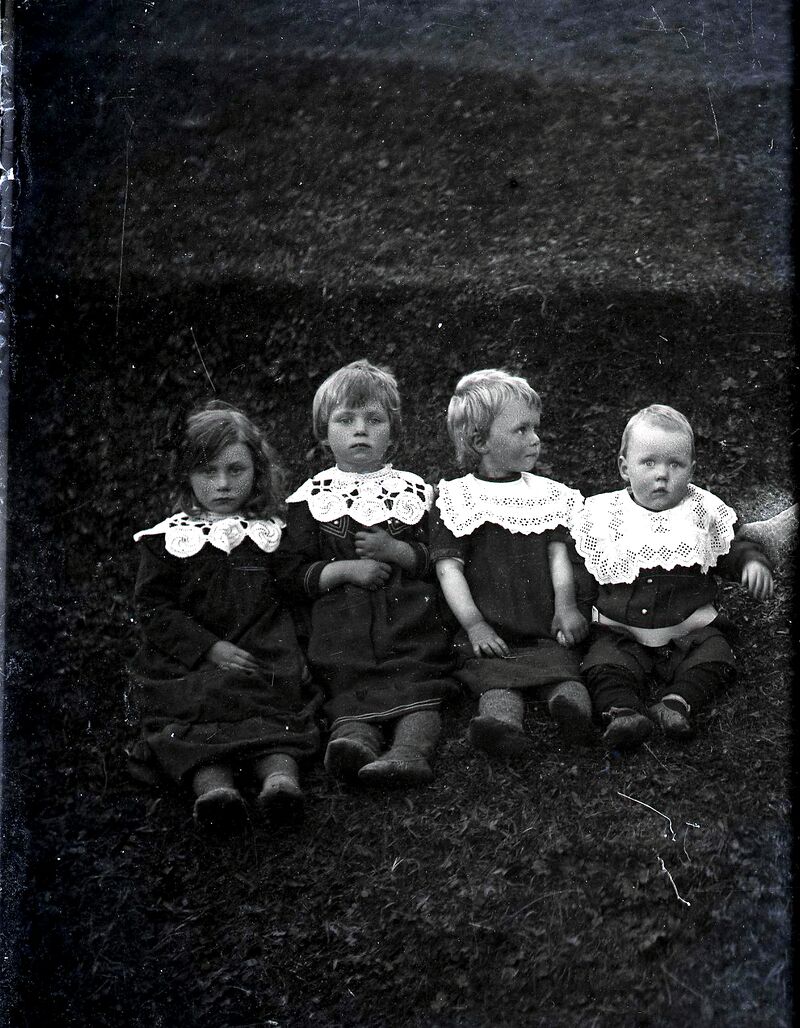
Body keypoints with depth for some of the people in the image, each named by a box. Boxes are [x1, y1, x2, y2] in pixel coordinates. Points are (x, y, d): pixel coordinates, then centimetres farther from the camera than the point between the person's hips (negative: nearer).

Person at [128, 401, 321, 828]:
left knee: (279, 701, -27)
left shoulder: (273, 535, 13)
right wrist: (212, 649, -10)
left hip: (265, 658, 2)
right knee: (195, 713, -29)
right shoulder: (167, 540, 7)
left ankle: (280, 773, -45)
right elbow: (154, 609, 1)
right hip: (188, 664, -1)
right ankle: (211, 782, -48)